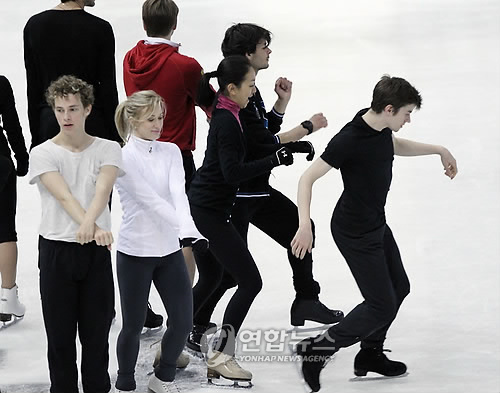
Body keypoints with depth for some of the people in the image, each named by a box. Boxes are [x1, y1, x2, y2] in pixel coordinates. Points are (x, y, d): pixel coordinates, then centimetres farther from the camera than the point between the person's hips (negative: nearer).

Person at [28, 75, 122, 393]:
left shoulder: (108, 149, 1)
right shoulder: (43, 153, -3)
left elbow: (103, 189, -17)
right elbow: (65, 196, -17)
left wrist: (89, 223, -38)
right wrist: (93, 227, -34)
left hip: (96, 250, 1)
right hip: (56, 249, -1)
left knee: (97, 332, 6)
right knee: (60, 334, 5)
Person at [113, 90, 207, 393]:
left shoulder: (171, 151, 2)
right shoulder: (124, 158, -11)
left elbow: (178, 192, -15)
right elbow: (150, 200, -22)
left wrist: (188, 229, -33)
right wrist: (183, 228, -34)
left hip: (169, 250, 4)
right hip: (135, 253, -4)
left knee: (183, 321, 4)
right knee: (134, 326, 5)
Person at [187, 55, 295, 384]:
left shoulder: (225, 114, 10)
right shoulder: (227, 121, -19)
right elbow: (233, 172, -25)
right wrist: (275, 160, -25)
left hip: (199, 209, 10)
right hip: (210, 212, -10)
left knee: (210, 277, 22)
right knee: (250, 281, -6)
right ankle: (221, 358, -5)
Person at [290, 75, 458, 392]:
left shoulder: (382, 127, -3)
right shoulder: (349, 140, -29)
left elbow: (396, 146, 23)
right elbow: (308, 178, -26)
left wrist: (439, 150, 24)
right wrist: (305, 225, -35)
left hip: (376, 223, 9)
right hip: (354, 232, -9)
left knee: (399, 287, 20)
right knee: (382, 305, -5)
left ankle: (370, 354, 36)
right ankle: (316, 350, 5)